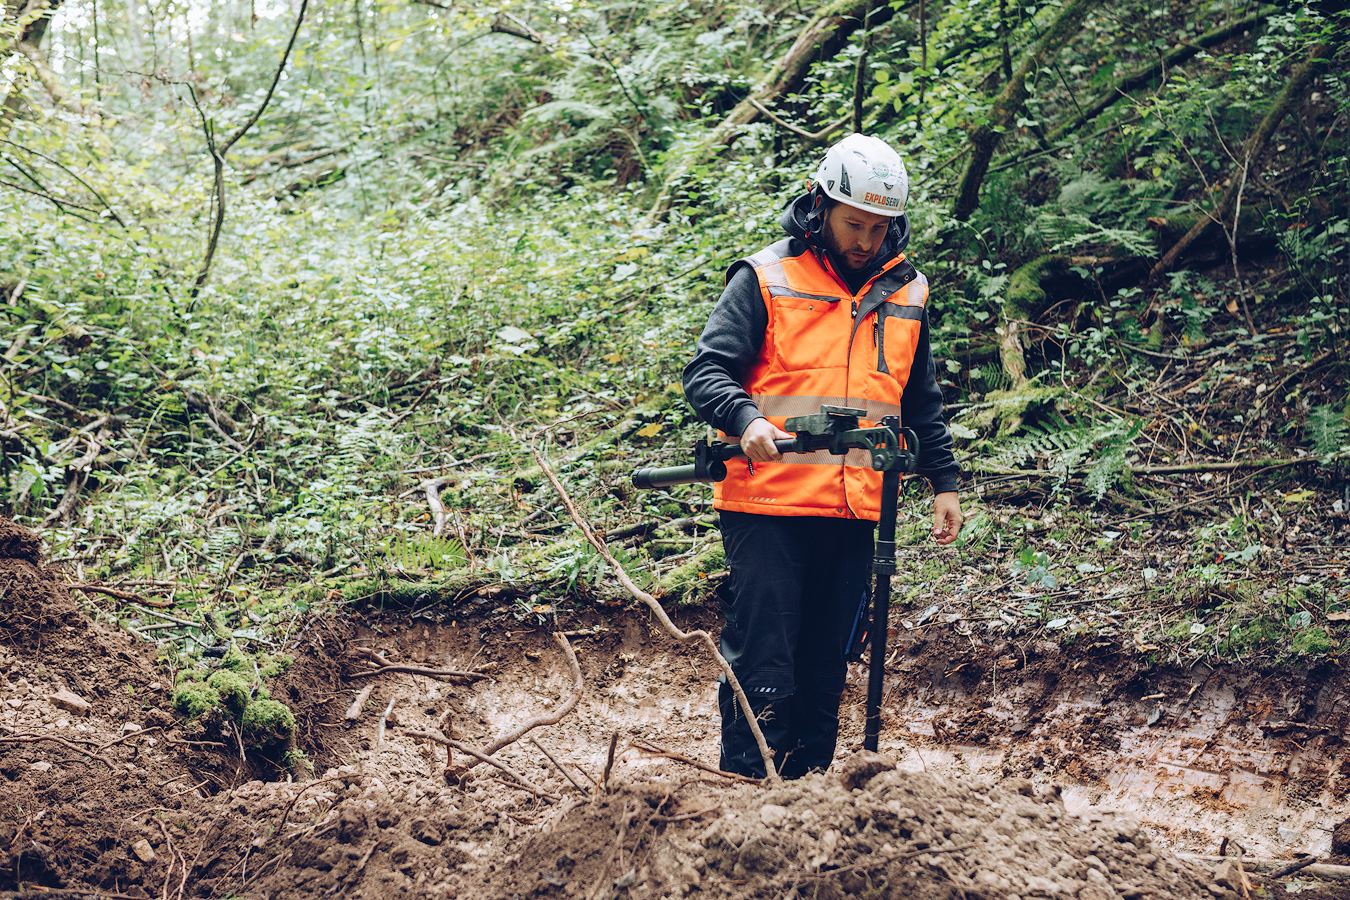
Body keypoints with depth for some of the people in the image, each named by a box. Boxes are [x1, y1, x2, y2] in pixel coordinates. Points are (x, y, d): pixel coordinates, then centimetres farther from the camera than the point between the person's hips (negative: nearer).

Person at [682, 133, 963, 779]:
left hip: (855, 511, 5)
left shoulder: (906, 293, 14)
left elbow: (922, 402, 24)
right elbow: (705, 372, -8)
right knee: (762, 665, -6)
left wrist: (944, 480, 19)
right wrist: (746, 420, -27)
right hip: (767, 505, -5)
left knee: (826, 668, 11)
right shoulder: (765, 278, -2)